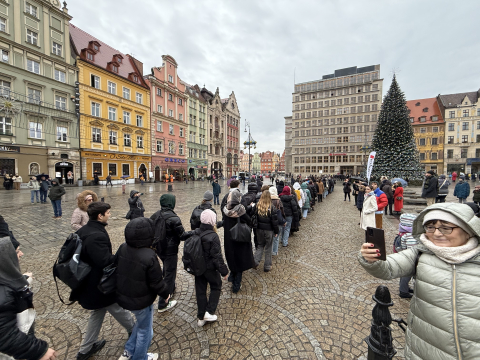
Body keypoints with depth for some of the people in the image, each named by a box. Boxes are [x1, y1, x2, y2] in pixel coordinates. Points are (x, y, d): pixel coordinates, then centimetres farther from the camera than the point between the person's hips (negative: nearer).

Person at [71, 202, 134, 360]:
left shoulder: (83, 231, -1)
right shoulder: (98, 236, -33)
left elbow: (81, 254, 11)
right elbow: (106, 262, -36)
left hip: (89, 283, 9)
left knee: (98, 312, 28)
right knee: (119, 310, 16)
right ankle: (134, 332, 40)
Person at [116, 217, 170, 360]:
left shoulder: (122, 248, -12)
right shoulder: (149, 257, -33)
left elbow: (116, 269, 4)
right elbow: (157, 282, -23)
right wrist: (165, 293, -3)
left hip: (122, 297, 7)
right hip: (141, 301, -7)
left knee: (141, 323, 32)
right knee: (145, 329, 21)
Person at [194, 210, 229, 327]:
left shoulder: (196, 233, -8)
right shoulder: (213, 236, -26)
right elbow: (217, 256, -22)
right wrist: (224, 271, -11)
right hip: (210, 268, -5)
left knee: (200, 291, 18)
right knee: (216, 287, 21)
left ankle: (201, 317, 32)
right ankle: (209, 312, 18)